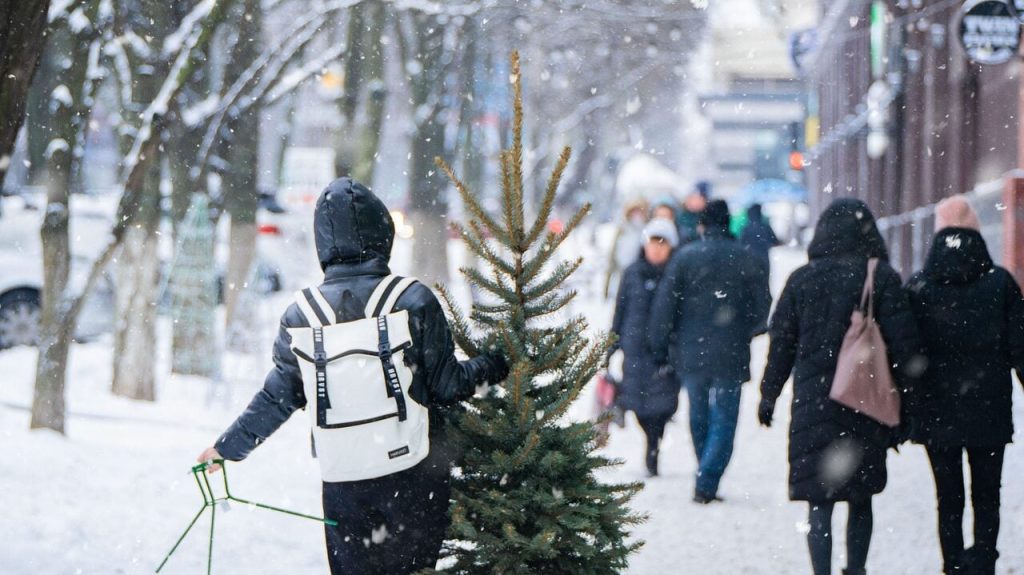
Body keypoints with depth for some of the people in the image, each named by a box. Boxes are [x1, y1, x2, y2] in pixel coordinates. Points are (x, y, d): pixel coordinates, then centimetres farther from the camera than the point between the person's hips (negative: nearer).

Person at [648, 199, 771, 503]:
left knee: (698, 418, 16)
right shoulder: (744, 259, -5)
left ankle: (706, 480, 23)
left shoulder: (684, 257, -3)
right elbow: (763, 306, -1)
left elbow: (664, 304, -4)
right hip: (730, 356, -1)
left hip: (691, 354, 1)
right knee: (723, 422, 2)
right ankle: (706, 484, -11)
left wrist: (659, 347, 4)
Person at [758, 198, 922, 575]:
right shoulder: (882, 277, -4)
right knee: (861, 498, 16)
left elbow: (781, 343, 6)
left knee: (819, 501, -1)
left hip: (813, 402, 0)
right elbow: (904, 344, -6)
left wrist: (769, 395, 16)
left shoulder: (802, 279, 1)